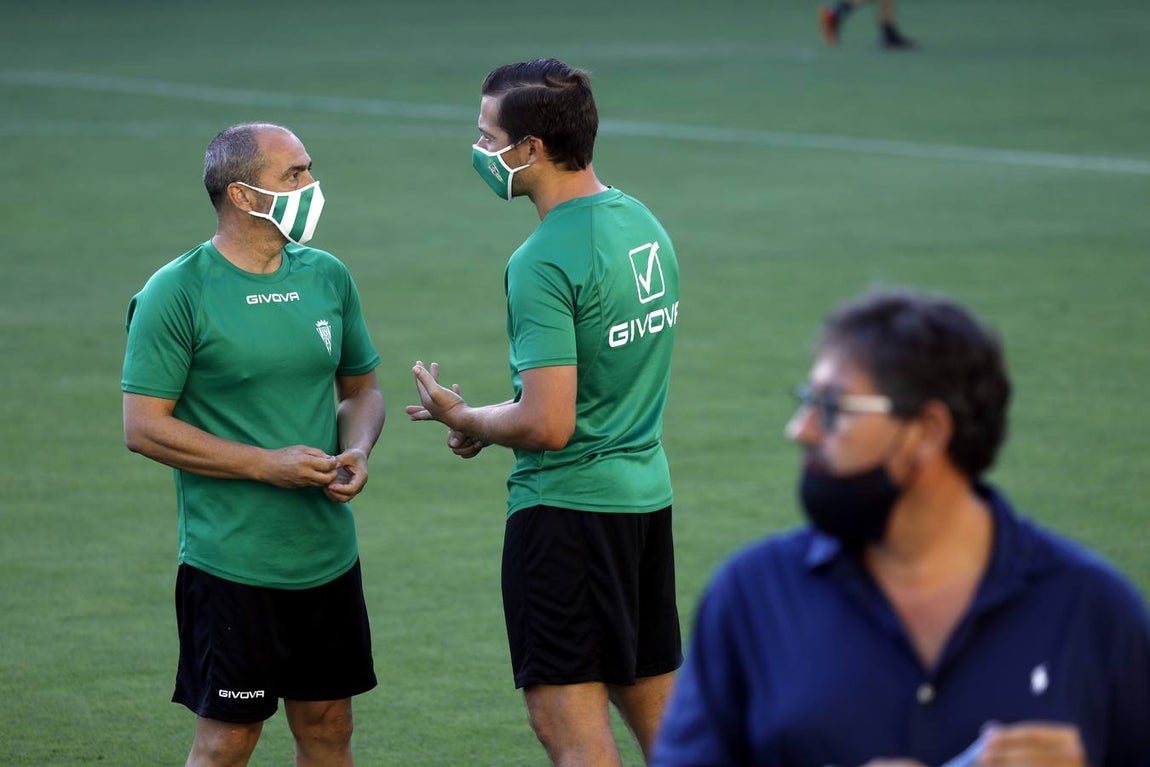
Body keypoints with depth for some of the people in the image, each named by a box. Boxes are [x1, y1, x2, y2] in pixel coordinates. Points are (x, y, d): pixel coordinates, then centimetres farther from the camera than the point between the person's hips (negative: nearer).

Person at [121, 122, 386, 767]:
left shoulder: (328, 277, 7)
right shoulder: (178, 293, -11)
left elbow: (362, 388, 19)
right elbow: (144, 427, -13)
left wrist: (357, 450, -4)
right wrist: (267, 464, -18)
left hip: (329, 555, 6)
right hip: (232, 563, -5)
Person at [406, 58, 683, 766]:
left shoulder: (544, 264, -20)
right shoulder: (644, 223, 7)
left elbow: (547, 426, -24)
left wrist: (462, 418, -5)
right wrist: (495, 417, 15)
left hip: (567, 503, -9)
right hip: (647, 491, 9)